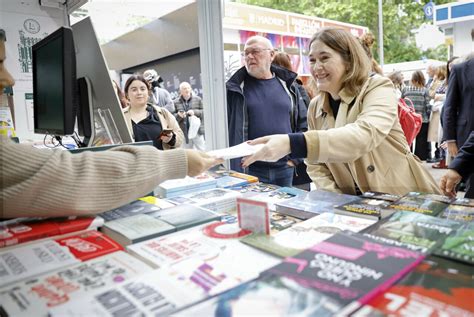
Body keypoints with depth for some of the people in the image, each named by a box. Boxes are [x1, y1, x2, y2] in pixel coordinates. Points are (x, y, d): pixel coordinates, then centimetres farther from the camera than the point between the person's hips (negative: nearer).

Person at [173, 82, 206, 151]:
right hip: (184, 133, 0)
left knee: (202, 151, 4)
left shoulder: (198, 99, 5)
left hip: (197, 131, 0)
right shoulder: (176, 102, 4)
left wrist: (195, 112, -13)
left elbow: (204, 112, 3)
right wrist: (179, 115, -17)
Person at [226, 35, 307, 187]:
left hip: (285, 169, 3)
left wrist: (295, 157, 2)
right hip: (249, 170, -2)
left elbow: (303, 124, 10)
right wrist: (231, 170, -7)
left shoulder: (287, 85, 7)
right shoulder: (235, 89, 0)